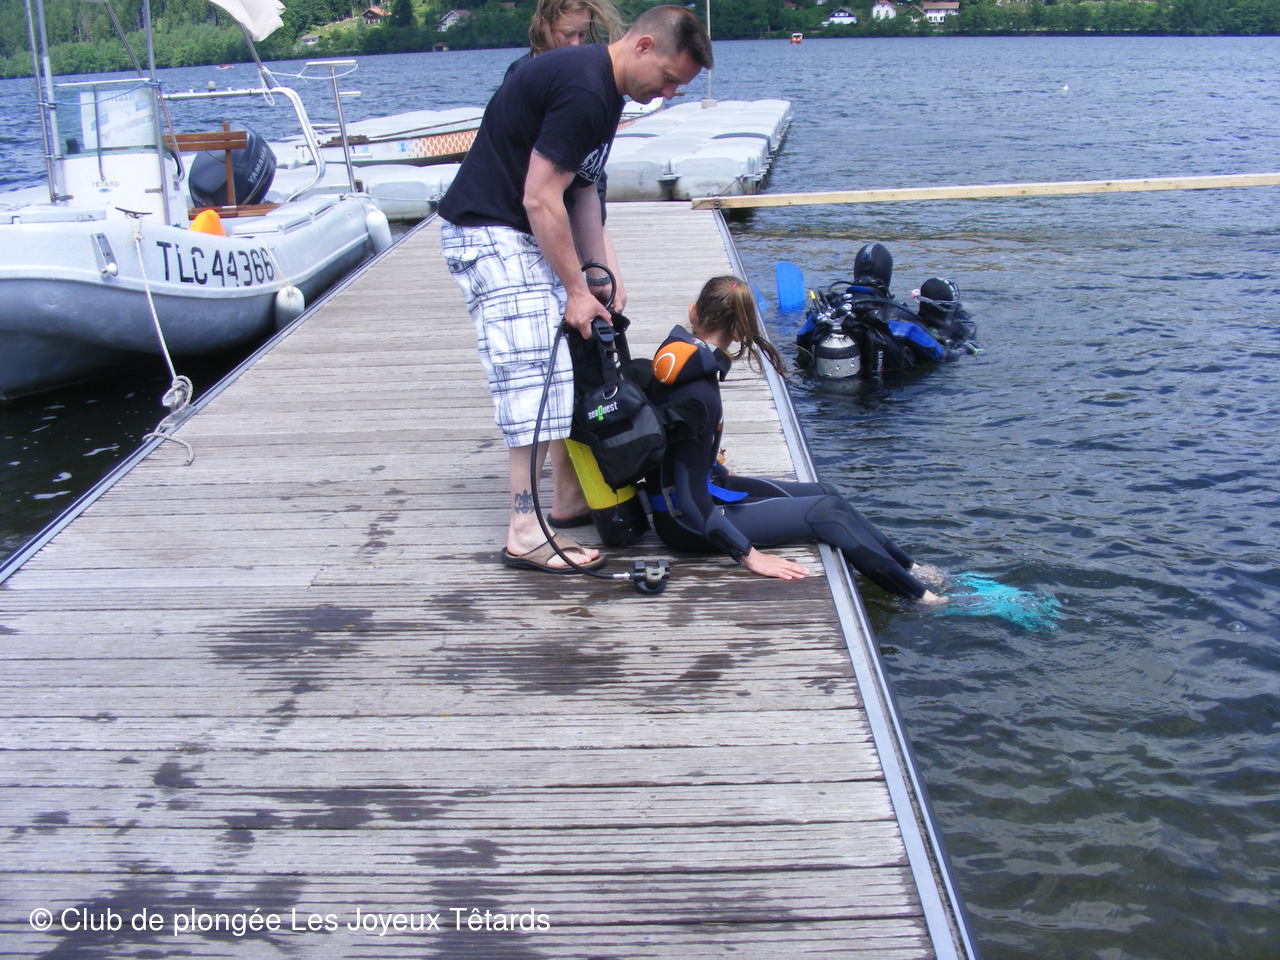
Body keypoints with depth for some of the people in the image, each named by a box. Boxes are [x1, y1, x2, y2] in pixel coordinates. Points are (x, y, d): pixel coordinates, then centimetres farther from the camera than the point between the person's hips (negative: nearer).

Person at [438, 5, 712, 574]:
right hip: (489, 233, -10)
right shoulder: (582, 90, -22)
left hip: (526, 236, 10)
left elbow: (582, 192, 14)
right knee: (533, 371, -14)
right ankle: (526, 532, -11)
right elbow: (540, 199, -23)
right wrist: (577, 289, -17)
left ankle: (570, 494, 22)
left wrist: (599, 278, 8)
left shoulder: (603, 90, 11)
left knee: (573, 362, 12)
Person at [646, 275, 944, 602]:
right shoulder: (698, 395, -30)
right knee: (828, 512, -6)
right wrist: (749, 555, -27)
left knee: (825, 493, 12)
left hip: (705, 486, 10)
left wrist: (720, 473, 22)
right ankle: (916, 593, 10)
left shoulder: (677, 355, -2)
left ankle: (912, 568, 25)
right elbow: (689, 502, -29)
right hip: (687, 523, -10)